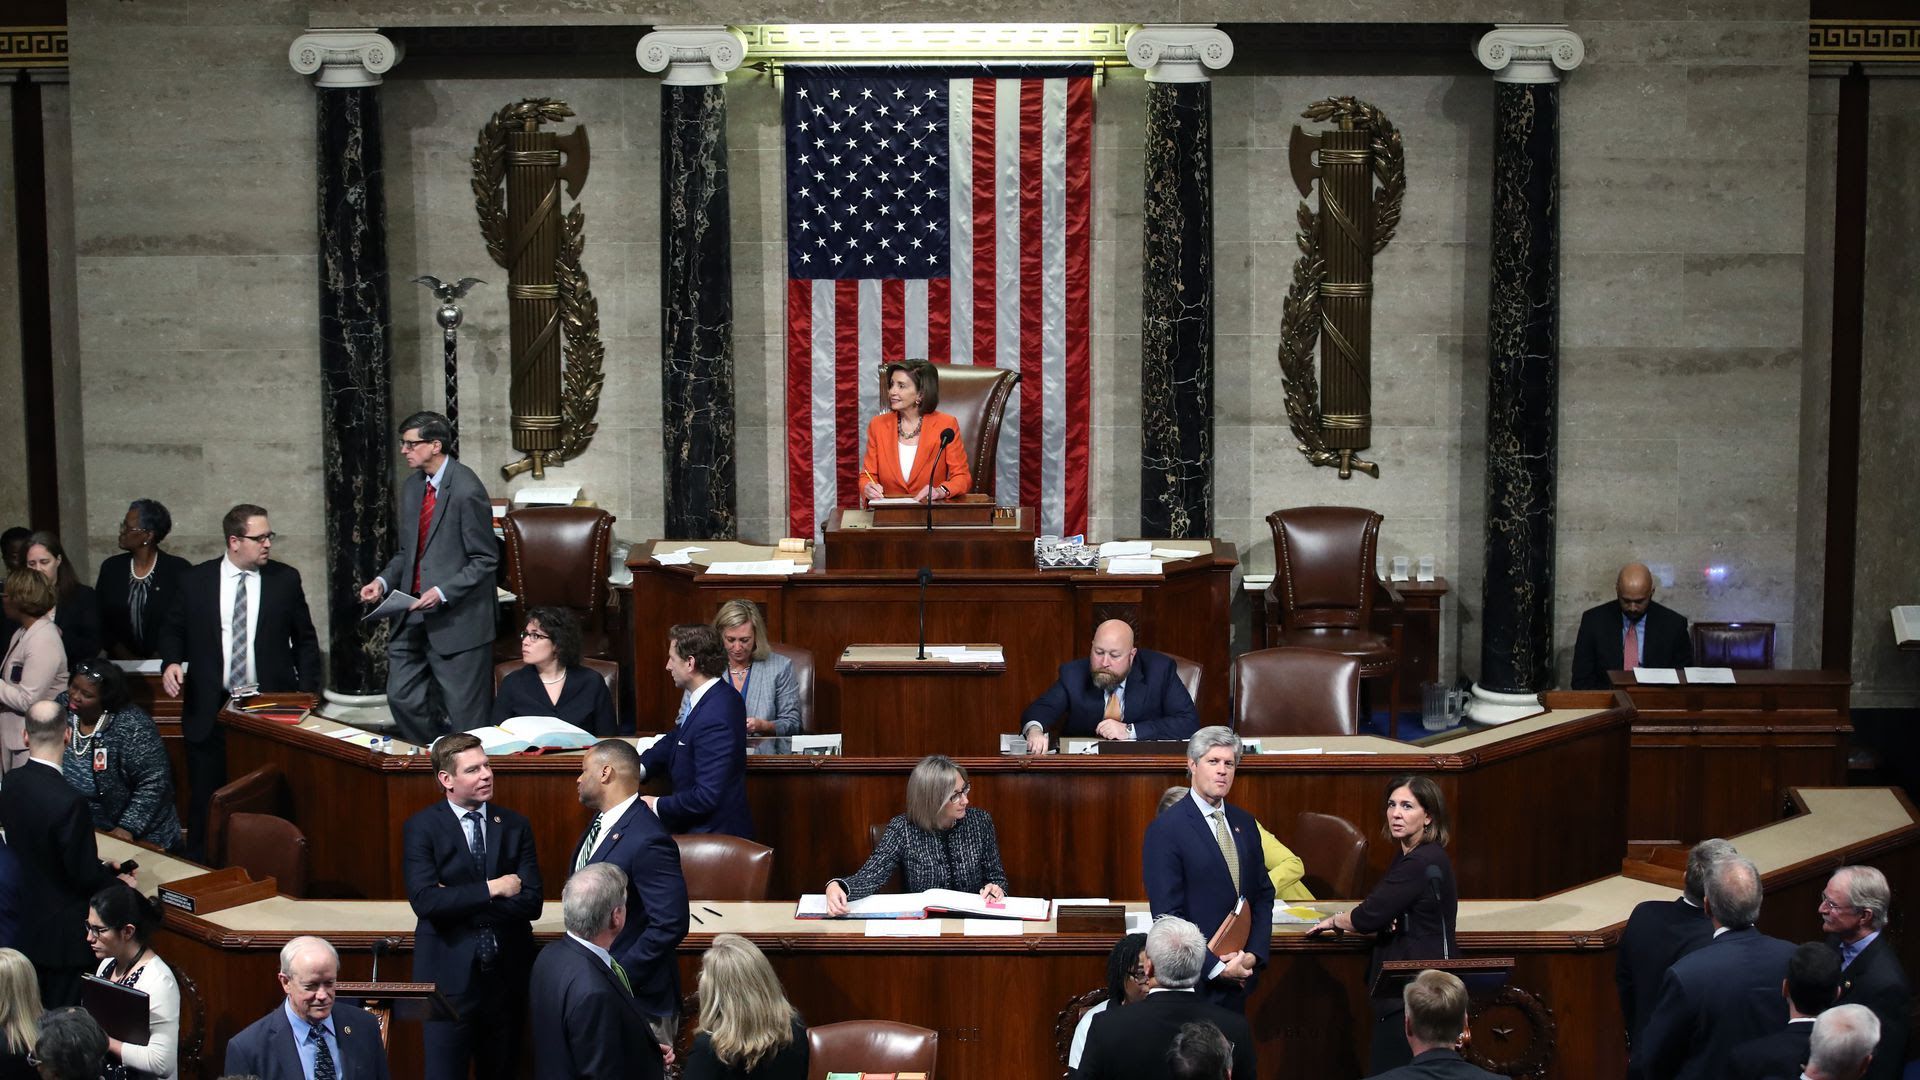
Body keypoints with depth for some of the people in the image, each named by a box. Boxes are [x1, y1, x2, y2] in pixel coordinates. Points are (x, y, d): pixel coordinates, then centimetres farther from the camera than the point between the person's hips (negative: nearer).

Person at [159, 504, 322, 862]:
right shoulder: (197, 580, 3)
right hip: (209, 710, 0)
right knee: (205, 801, 5)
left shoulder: (285, 579, 4)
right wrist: (172, 662, -7)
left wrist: (308, 694, 1)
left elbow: (305, 640, 9)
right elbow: (173, 630, 14)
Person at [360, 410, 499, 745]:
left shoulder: (466, 491, -15)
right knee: (402, 696, 10)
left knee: (463, 712, 0)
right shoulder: (412, 487, 10)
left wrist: (443, 592, -22)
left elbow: (484, 560, -13)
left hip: (455, 619, -8)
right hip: (414, 615, 8)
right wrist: (383, 581, 0)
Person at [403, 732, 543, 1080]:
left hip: (506, 972, 3)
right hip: (449, 975, -3)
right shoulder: (421, 828, -4)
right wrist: (491, 889, -15)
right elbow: (425, 901, -17)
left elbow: (531, 903, -5)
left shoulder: (515, 826, 5)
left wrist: (461, 901, -13)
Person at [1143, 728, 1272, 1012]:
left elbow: (1263, 895, 12)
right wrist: (1215, 968, -17)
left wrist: (1254, 954, -3)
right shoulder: (1165, 829, -11)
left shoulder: (1245, 823, 9)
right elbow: (1168, 914, -15)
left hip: (1239, 975, 6)